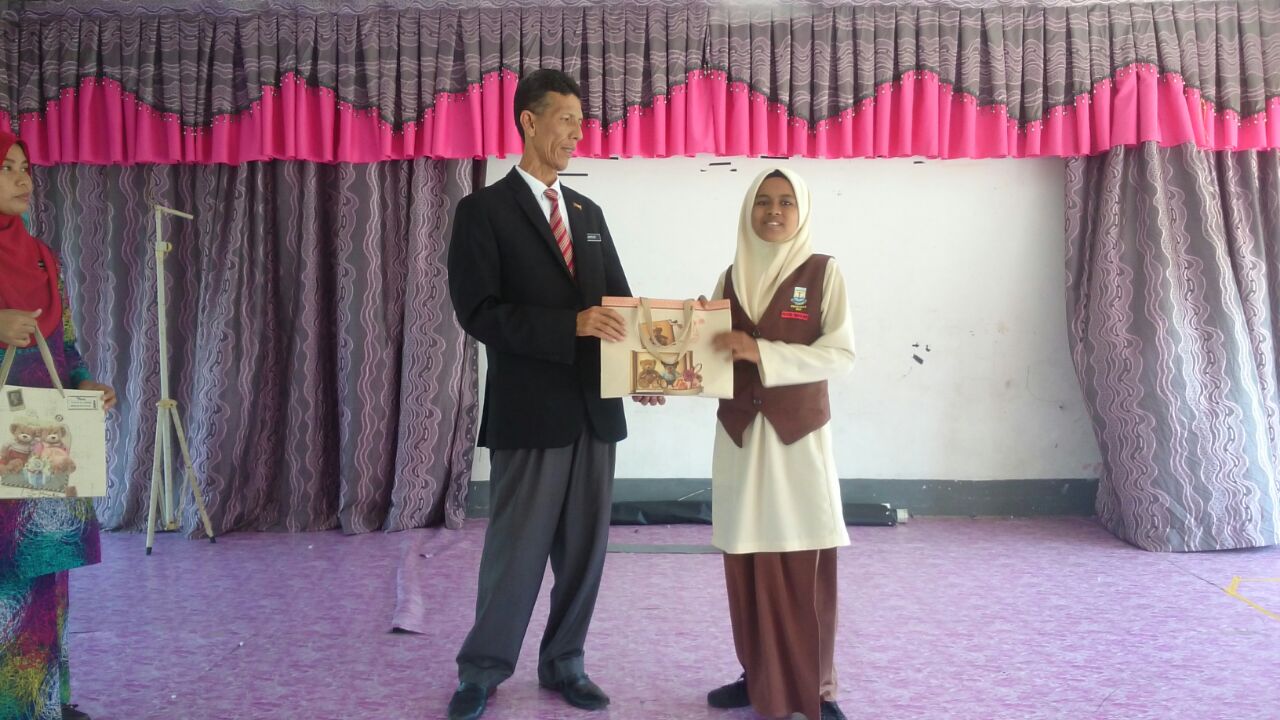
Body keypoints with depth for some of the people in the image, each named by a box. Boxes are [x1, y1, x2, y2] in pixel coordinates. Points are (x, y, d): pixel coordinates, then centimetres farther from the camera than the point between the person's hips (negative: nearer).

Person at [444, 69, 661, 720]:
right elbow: (477, 311, -12)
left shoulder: (588, 213, 15)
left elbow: (618, 300, 15)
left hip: (596, 407, 6)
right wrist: (571, 325, -22)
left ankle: (564, 663, 27)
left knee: (585, 546, 11)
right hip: (530, 411, -5)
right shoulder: (484, 210, -3)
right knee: (516, 547, 2)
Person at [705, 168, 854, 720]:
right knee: (747, 561, 6)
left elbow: (841, 354, -10)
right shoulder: (731, 277, 10)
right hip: (740, 434, 3)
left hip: (800, 434, -3)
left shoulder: (823, 272, -1)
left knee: (807, 564, -1)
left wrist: (762, 352, -20)